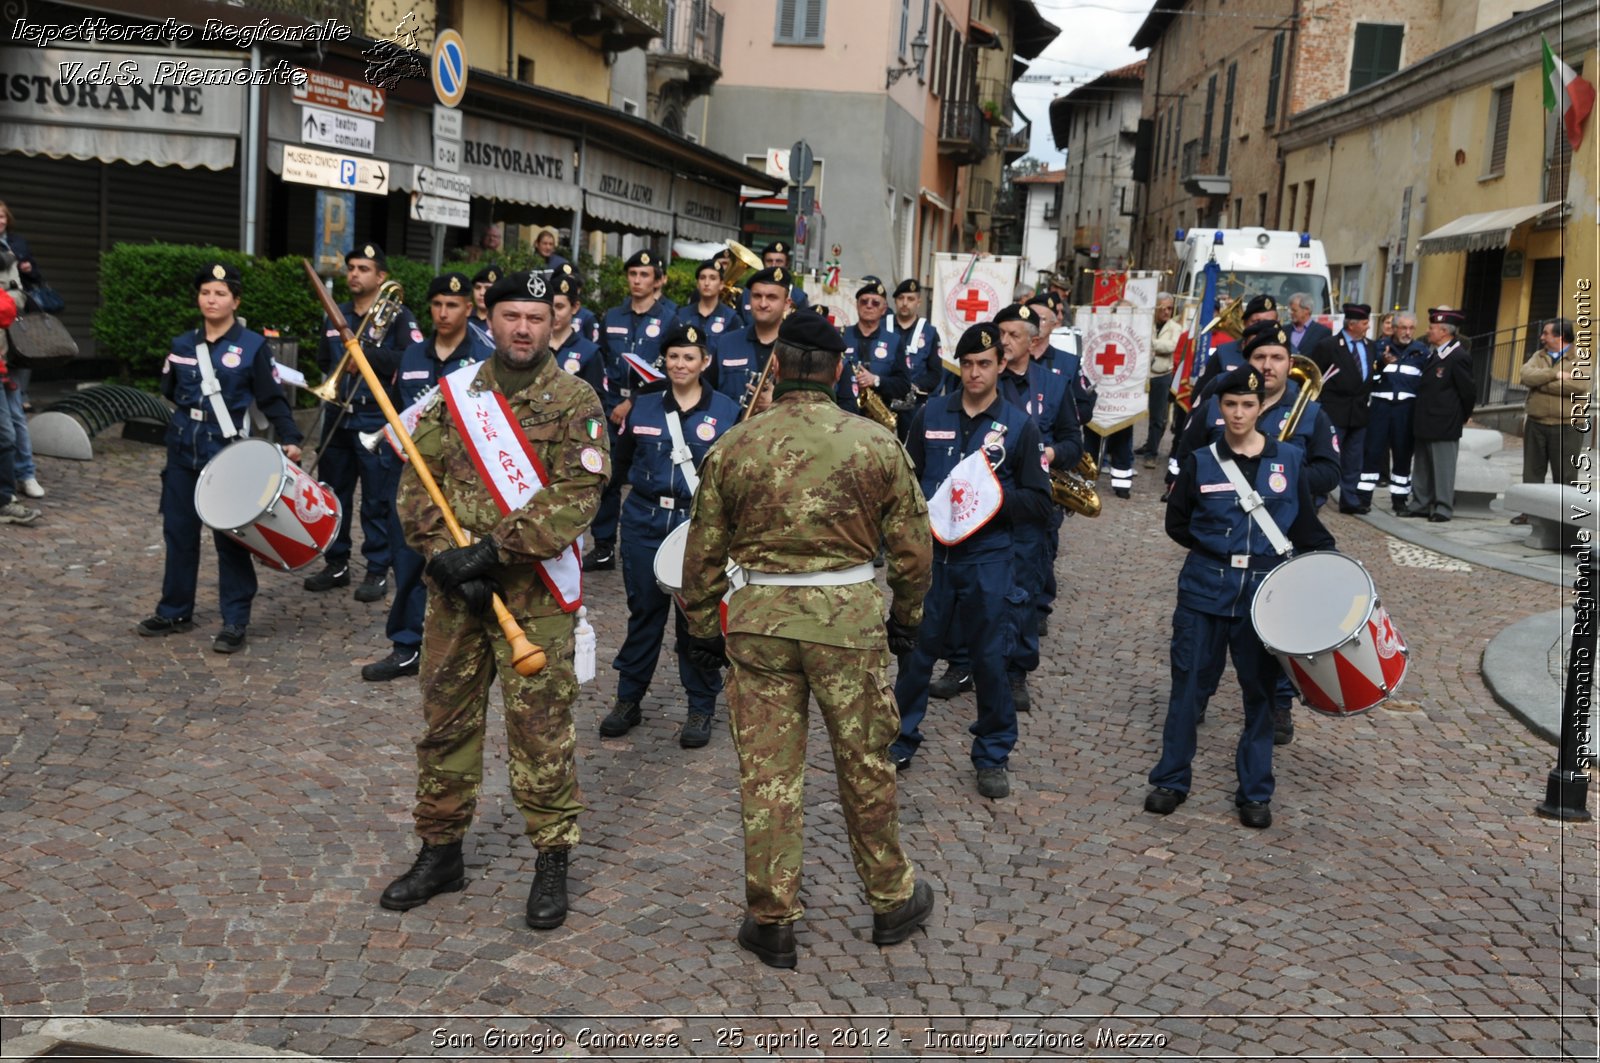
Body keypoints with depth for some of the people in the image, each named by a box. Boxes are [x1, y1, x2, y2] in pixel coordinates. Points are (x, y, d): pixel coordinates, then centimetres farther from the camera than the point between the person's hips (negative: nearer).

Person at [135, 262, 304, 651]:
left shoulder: (253, 346, -6)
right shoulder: (182, 346, 8)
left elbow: (272, 398, -7)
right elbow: (169, 391, 20)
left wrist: (290, 438, -17)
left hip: (228, 453, -5)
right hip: (183, 449, 5)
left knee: (230, 537, -2)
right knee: (178, 531, 11)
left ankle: (235, 622, 6)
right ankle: (175, 611, 25)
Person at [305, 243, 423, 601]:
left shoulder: (398, 315, -5)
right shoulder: (335, 316, 15)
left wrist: (366, 352, -19)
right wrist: (337, 376, 4)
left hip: (377, 419, -6)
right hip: (337, 417, 6)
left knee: (377, 500, -2)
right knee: (334, 494, 12)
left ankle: (378, 571, 7)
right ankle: (336, 564, 24)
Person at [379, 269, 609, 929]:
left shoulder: (575, 402, -4)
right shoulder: (456, 392, 9)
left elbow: (577, 495, -14)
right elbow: (417, 480, 6)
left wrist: (494, 549, -19)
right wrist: (443, 554, -10)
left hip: (535, 596, -4)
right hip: (453, 588, 4)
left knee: (540, 727, 1)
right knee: (445, 720, 13)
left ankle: (553, 860, 16)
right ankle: (440, 852, 29)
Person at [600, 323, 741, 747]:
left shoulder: (726, 411, 1)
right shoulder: (643, 408, 8)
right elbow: (621, 465, 13)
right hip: (645, 522, 2)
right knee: (644, 611, 8)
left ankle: (701, 708, 16)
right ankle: (628, 700, 22)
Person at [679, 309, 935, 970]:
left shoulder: (733, 446, -2)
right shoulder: (876, 443, -4)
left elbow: (703, 553, 3)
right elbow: (911, 545, 1)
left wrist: (704, 630, 15)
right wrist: (906, 617, 16)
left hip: (759, 617, 1)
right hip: (849, 616, 0)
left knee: (766, 772, 9)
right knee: (865, 766, 14)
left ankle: (772, 922, 19)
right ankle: (892, 901, 31)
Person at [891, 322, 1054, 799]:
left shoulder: (1019, 425, -1)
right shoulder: (931, 414, 5)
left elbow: (1041, 505, -1)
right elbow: (906, 477, 13)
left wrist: (998, 497, -17)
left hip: (987, 561, -2)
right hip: (929, 553, 2)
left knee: (989, 658, 4)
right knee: (916, 650, 10)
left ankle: (993, 756, 19)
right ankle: (901, 739, 27)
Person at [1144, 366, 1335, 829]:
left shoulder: (1288, 460, 3)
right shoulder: (1201, 462, 1)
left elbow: (1306, 527, 6)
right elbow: (1176, 523, 7)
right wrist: (1214, 548, -2)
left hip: (1263, 592, 0)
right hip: (1204, 588, 0)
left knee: (1259, 690, 6)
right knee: (1186, 683, 4)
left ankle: (1255, 792, 18)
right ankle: (1171, 780, 17)